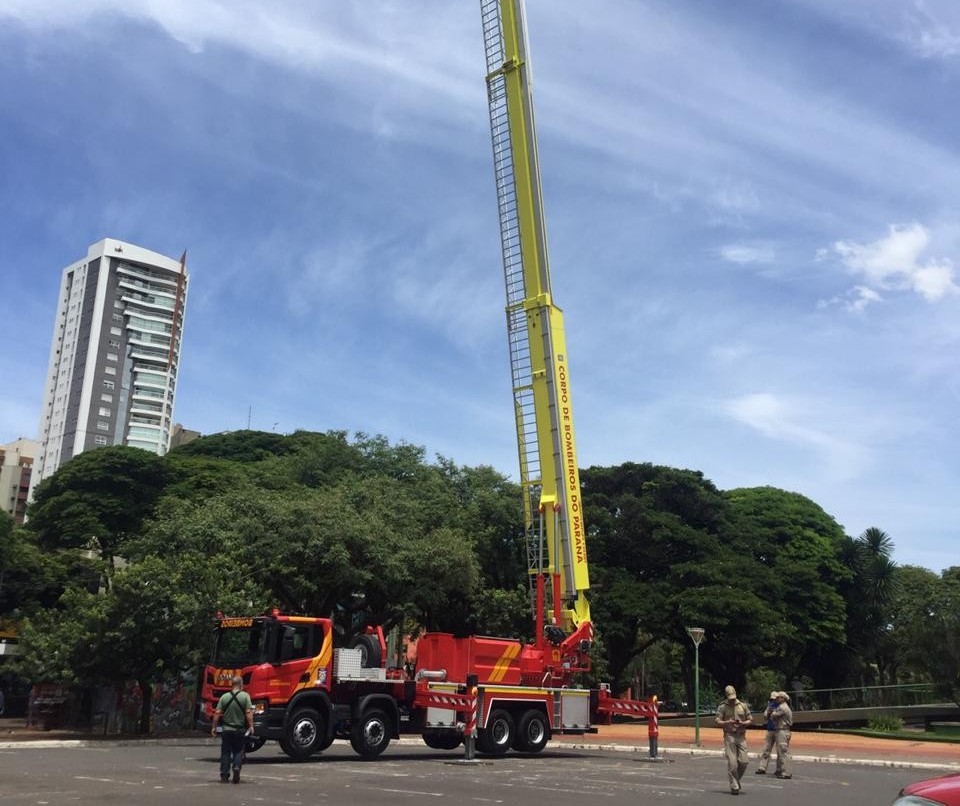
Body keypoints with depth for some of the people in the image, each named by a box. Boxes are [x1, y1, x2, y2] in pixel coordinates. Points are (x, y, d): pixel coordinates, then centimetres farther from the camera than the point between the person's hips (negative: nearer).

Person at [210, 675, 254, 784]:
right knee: (238, 751, 10)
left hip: (226, 729, 2)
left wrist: (214, 727, 6)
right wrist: (251, 726, -9)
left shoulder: (224, 697, -1)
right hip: (240, 729, -1)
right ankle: (237, 767, -13)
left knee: (225, 752, 10)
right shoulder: (245, 696, -8)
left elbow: (217, 713, -2)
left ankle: (224, 775, 9)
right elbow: (249, 713, -13)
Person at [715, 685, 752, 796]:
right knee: (732, 763, -6)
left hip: (741, 736, 3)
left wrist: (743, 723, -8)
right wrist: (728, 722, -20)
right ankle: (734, 786, 3)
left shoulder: (743, 705, 8)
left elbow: (750, 719, 12)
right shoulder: (723, 707, 1)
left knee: (743, 762, -1)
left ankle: (736, 780, 25)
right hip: (729, 736, -3)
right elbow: (718, 721, -3)